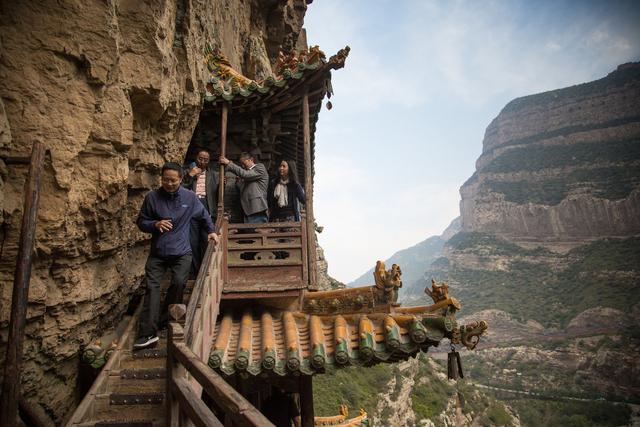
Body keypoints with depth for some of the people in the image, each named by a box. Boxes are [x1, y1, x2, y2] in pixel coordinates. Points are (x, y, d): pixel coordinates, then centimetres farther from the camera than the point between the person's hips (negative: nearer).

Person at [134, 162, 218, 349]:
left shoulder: (190, 197, -2)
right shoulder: (152, 197, -6)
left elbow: (203, 215, 16)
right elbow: (141, 222, 2)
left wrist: (211, 231, 18)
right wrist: (155, 224, -17)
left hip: (181, 252, 1)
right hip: (157, 252, 0)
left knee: (178, 283, -10)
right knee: (152, 287, -8)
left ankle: (166, 319, 15)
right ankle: (148, 333, -10)